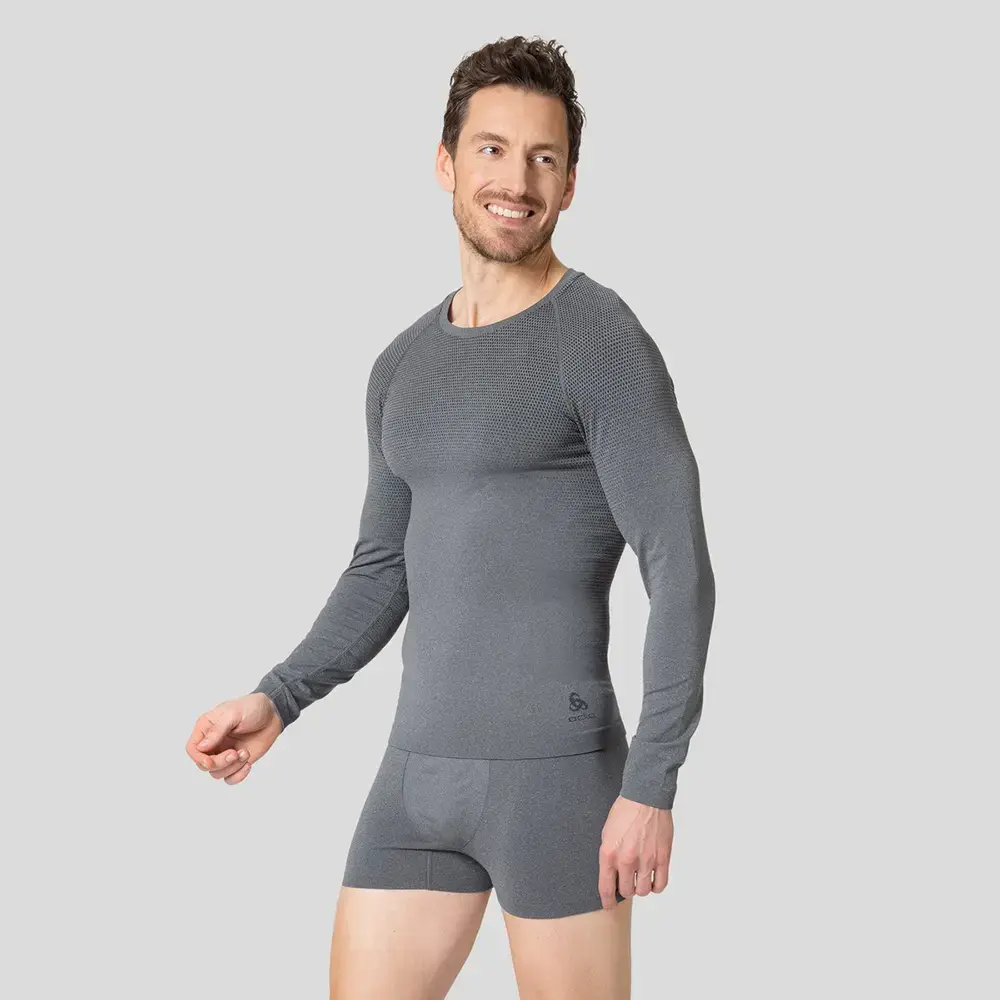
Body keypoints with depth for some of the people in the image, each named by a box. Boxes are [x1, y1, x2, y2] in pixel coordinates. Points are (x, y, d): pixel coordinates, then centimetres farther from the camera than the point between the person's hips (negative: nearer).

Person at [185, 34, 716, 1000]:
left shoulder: (606, 341, -8)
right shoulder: (405, 368, 15)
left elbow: (680, 572, -12)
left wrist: (652, 787, -18)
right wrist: (275, 701, 8)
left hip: (559, 772, -7)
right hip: (420, 775, 7)